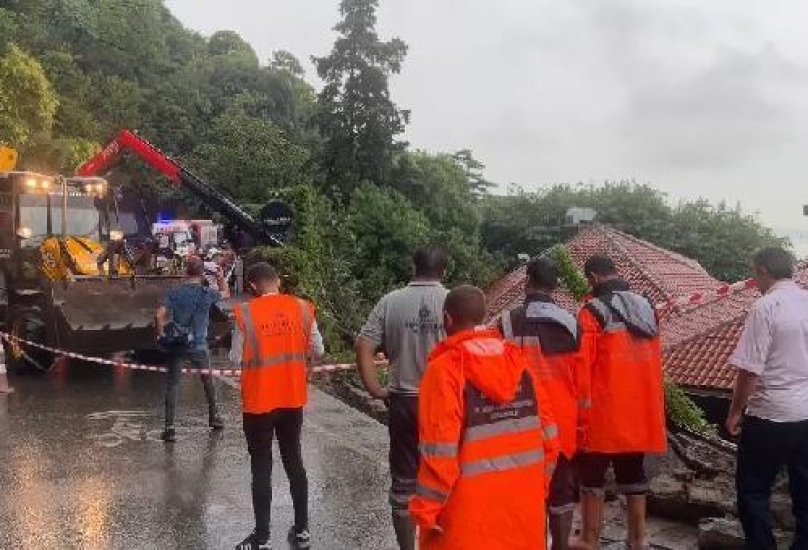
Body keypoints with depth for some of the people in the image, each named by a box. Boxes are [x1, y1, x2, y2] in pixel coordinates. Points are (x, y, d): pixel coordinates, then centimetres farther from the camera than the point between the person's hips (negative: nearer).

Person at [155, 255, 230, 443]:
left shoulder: (174, 292, -5)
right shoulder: (206, 293, -7)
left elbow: (160, 315, -12)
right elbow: (226, 293, 13)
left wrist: (161, 334, 0)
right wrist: (220, 276, 20)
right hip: (199, 346, 0)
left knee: (172, 384, 2)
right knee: (208, 381, 20)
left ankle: (170, 427, -5)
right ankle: (214, 417, 34)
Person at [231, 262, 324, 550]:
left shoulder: (245, 313, -13)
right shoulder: (302, 308, -3)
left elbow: (236, 359, -9)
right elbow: (317, 351, 2)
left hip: (259, 402, -3)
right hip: (293, 399, 3)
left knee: (261, 467, 7)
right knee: (294, 461, 16)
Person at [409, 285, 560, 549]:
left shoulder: (445, 369, -14)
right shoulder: (517, 361, 2)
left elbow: (440, 452, -17)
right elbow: (548, 435, 5)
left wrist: (425, 510, -7)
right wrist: (537, 488, 17)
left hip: (471, 510, -5)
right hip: (522, 502, 5)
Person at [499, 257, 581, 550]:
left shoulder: (508, 322, -9)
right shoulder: (572, 324, -2)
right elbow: (583, 380, 3)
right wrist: (582, 422, 14)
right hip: (563, 422, 2)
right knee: (561, 491, 13)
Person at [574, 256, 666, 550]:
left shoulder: (594, 310, -13)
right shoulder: (646, 308, 9)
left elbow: (583, 364, -15)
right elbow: (654, 362, 17)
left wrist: (581, 409, -9)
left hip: (603, 412, -6)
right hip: (640, 409, 6)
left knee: (592, 476, 6)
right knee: (633, 473, 17)